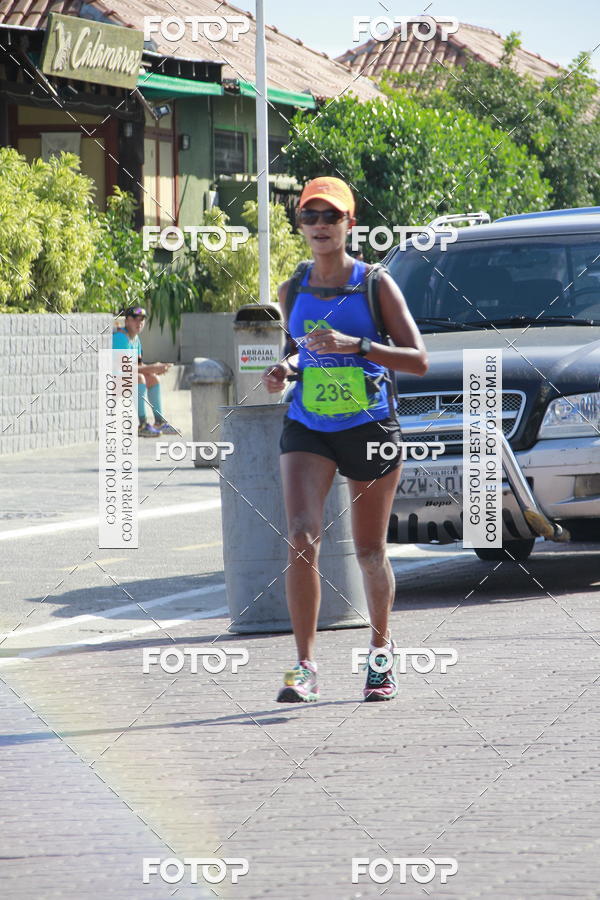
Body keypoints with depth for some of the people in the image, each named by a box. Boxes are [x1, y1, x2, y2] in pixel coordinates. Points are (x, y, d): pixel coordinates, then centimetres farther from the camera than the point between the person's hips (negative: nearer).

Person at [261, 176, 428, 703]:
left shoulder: (375, 284, -5)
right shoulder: (292, 290, 7)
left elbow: (418, 360, -10)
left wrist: (354, 345, -23)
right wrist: (285, 370, -1)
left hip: (370, 428, -2)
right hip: (307, 428, 2)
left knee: (370, 552, 9)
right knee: (301, 539, -18)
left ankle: (382, 648, 33)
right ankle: (306, 666, -16)